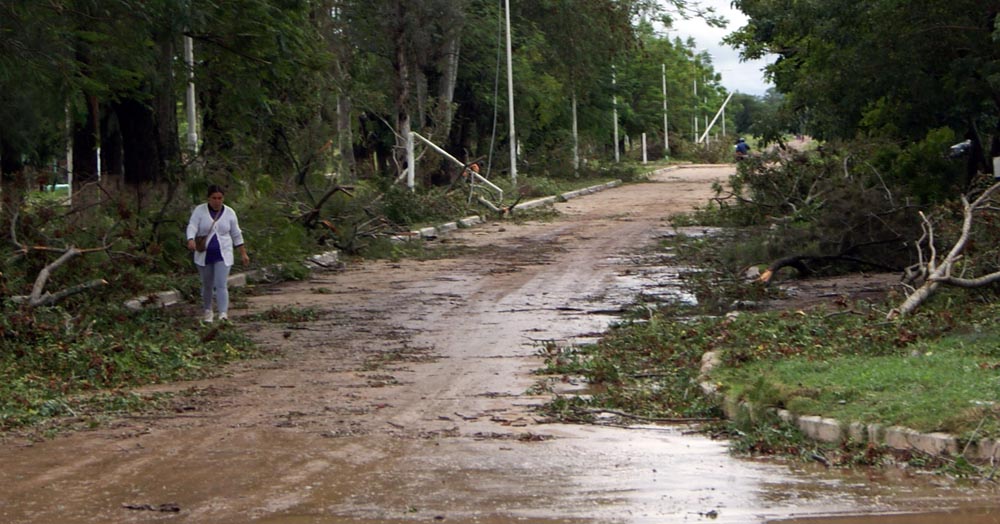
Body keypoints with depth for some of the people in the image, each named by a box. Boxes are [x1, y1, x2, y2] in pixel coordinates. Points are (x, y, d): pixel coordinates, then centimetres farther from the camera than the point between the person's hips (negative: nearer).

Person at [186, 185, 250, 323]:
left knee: (221, 285, -13)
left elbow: (236, 234, 8)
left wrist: (243, 253, 9)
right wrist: (191, 240, -37)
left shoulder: (229, 213, 1)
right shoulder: (199, 211, -4)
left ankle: (223, 314, -22)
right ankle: (207, 312, 32)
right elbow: (192, 226, -17)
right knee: (207, 285, 13)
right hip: (204, 255, 1)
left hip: (223, 256, -1)